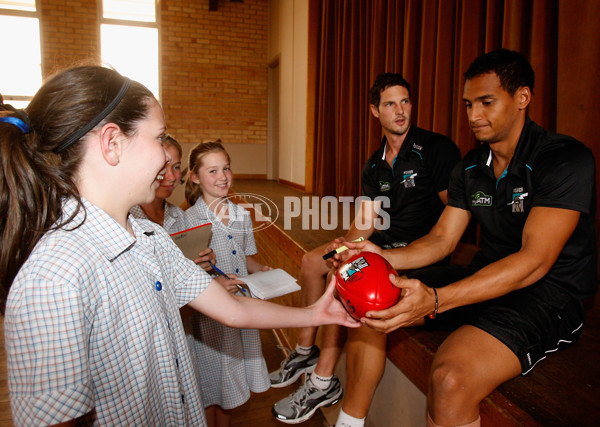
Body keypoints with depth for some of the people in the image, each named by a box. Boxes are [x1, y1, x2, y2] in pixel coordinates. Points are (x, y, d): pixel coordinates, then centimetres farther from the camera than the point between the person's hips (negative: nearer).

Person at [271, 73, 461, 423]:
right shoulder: (376, 165, 11)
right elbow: (365, 223, 8)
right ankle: (307, 350, 16)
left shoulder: (436, 149, -10)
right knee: (312, 262, 6)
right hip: (383, 243, 8)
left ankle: (324, 382, -12)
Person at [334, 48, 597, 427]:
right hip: (484, 279, 7)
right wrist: (382, 257, -13)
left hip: (549, 294, -7)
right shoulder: (470, 167, 7)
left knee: (451, 377, -34)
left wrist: (435, 300, -37)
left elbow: (535, 261, -26)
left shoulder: (566, 159, -16)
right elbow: (442, 240, 7)